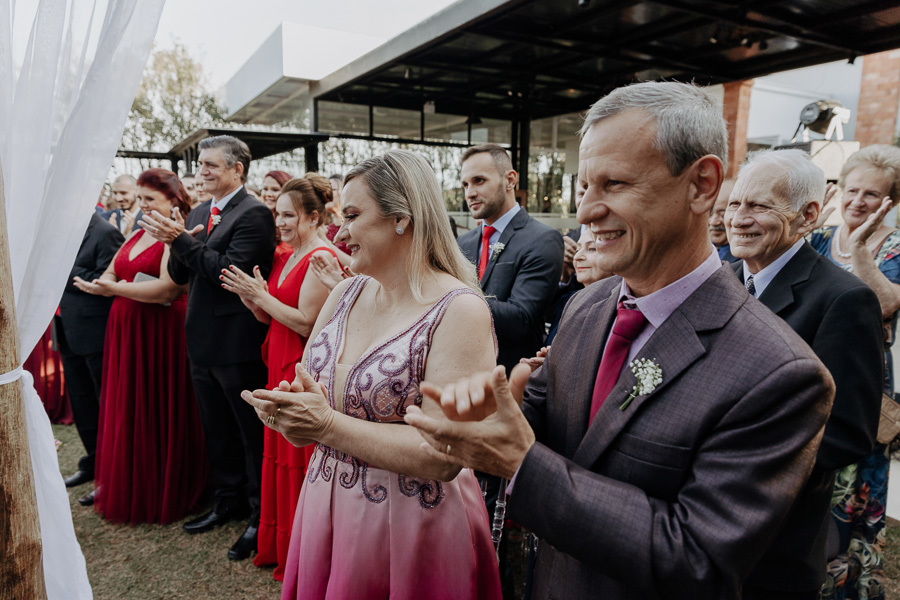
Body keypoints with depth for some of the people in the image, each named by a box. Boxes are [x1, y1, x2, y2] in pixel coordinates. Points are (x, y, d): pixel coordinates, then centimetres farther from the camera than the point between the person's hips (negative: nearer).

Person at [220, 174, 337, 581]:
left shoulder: (321, 258, -15)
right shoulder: (284, 258, 13)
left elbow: (305, 323, -20)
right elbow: (267, 317, 14)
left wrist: (261, 294, -13)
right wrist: (246, 293, -3)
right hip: (281, 368, 9)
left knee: (299, 461, 2)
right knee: (278, 456, 16)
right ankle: (277, 546, 34)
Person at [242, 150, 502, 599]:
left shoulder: (460, 310, -19)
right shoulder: (345, 294, 1)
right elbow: (303, 391, 5)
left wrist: (330, 426, -24)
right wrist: (290, 414, -17)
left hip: (410, 531, -5)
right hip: (323, 512, 6)